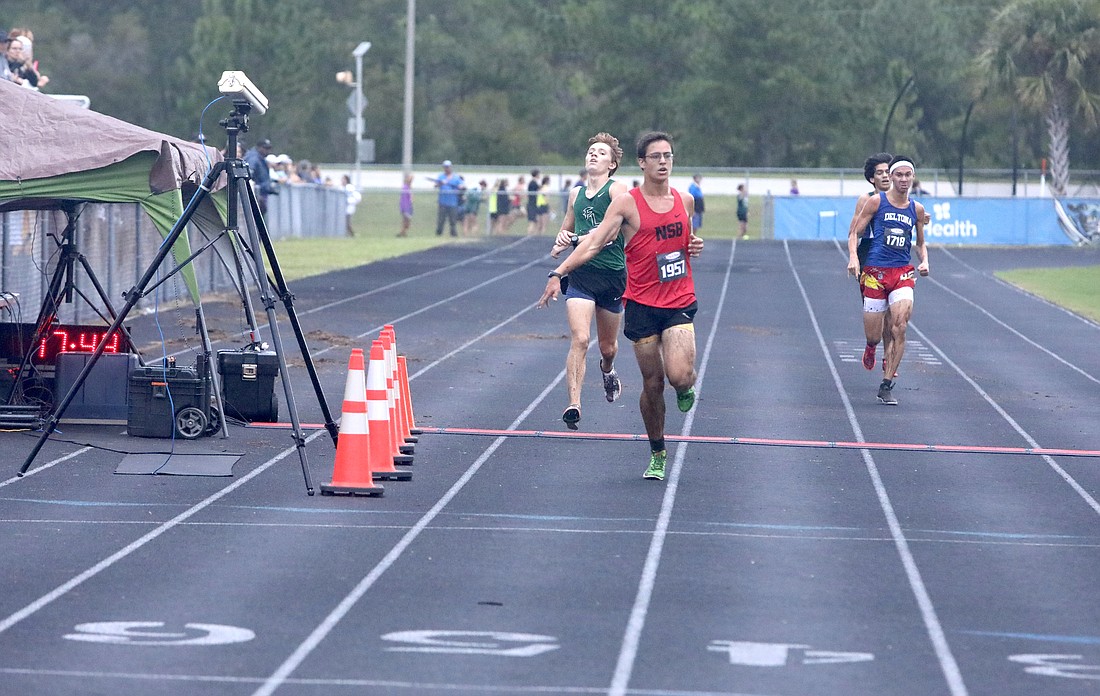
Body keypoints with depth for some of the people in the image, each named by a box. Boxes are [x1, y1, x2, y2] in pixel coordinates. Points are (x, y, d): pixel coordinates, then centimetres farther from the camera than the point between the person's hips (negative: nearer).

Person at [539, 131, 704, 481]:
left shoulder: (685, 201, 8)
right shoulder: (627, 203, -4)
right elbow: (595, 241, -10)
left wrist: (695, 246, 3)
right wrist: (558, 272, -20)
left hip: (679, 303, 1)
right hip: (642, 304, -1)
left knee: (679, 376, -19)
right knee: (652, 384, 2)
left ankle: (686, 388, 18)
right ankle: (657, 455, 19)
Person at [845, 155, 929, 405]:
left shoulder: (916, 209, 10)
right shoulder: (876, 202, 0)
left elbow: (920, 243, 23)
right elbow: (854, 232, 2)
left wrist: (924, 262, 3)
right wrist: (853, 257, -14)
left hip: (903, 273, 2)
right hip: (875, 272, -2)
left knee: (900, 327, -17)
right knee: (873, 335, -1)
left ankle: (886, 385, -9)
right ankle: (871, 346, 40)